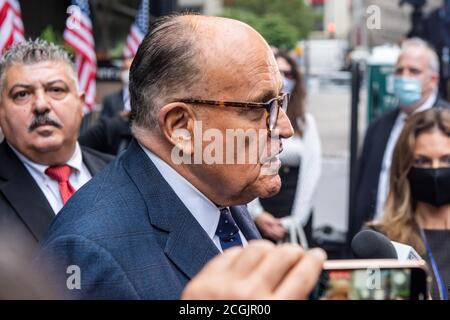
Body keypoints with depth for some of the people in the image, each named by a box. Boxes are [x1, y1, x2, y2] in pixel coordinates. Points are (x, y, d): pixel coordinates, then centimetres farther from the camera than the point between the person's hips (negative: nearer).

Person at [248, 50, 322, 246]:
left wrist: (294, 220, -3)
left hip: (297, 217, 2)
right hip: (256, 219, -2)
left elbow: (311, 171, 3)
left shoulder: (306, 122, 9)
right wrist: (257, 214, -8)